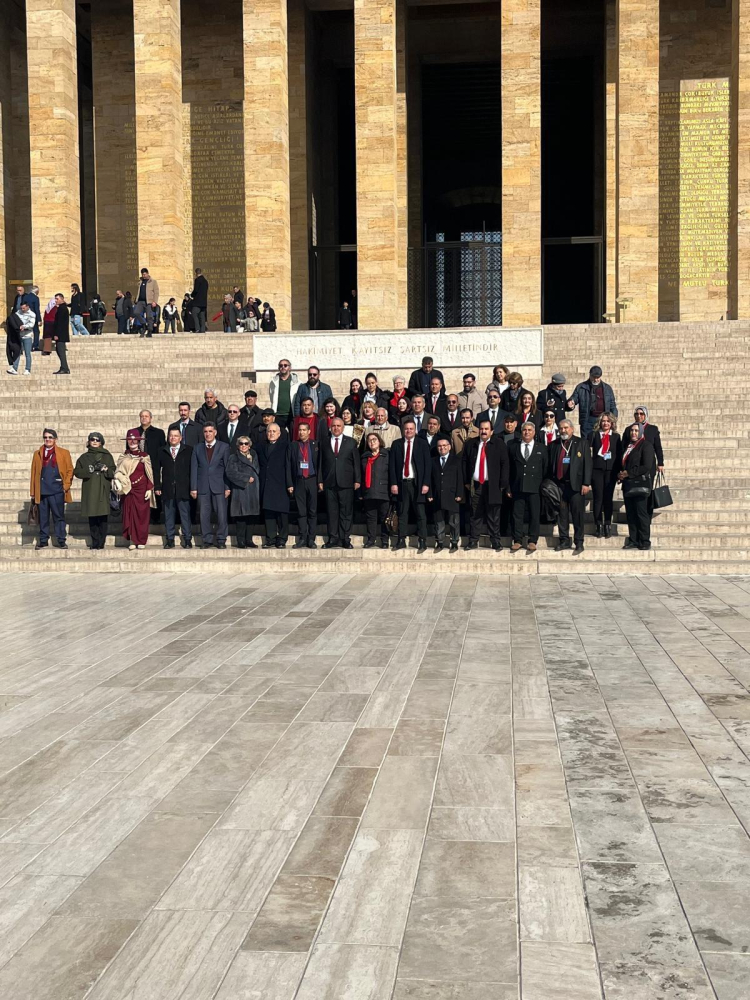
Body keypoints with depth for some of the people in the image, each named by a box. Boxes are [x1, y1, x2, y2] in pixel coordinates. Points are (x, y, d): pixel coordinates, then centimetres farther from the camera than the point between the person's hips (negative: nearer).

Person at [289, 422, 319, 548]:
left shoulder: (315, 445, 6)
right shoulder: (293, 445, 7)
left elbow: (319, 463, 3)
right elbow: (289, 465, 5)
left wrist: (320, 481, -5)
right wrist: (290, 484, -1)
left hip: (312, 481, -1)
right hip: (298, 481, 1)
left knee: (312, 511, 1)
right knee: (301, 512, 2)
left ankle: (311, 539, 5)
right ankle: (302, 539, 6)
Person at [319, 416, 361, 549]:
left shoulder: (350, 443, 8)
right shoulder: (324, 444, 13)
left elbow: (356, 462, 5)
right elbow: (321, 464, 12)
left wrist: (357, 480, -1)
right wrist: (320, 481, 4)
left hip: (346, 483, -1)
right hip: (329, 483, 2)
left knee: (346, 512, -1)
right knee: (332, 512, 2)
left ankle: (345, 539, 3)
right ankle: (333, 539, 6)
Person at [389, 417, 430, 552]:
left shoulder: (423, 444, 4)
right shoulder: (396, 444, 9)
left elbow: (427, 464, 1)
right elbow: (392, 465, 7)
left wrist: (426, 483, -7)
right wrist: (393, 483, -2)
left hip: (417, 483, -2)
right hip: (402, 483, 2)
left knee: (420, 514, -2)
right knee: (402, 513, 5)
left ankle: (422, 542, 0)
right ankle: (402, 540, 9)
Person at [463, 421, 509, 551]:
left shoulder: (499, 444, 0)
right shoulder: (471, 444, 9)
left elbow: (504, 464, -3)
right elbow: (465, 462, 13)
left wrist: (502, 484, -7)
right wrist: (466, 481, 7)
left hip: (492, 485, -2)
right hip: (475, 485, 2)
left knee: (493, 515, 2)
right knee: (475, 515, 5)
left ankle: (496, 541, 9)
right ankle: (473, 541, 12)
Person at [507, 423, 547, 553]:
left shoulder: (542, 448, 9)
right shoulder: (513, 447, 9)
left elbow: (545, 469, 7)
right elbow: (509, 469, 6)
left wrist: (543, 486, -1)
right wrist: (509, 488, 0)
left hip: (535, 488, 0)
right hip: (518, 487, 1)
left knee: (534, 515, 2)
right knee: (517, 515, 2)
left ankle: (532, 541, 9)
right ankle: (517, 541, 9)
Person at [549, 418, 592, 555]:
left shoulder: (582, 443, 3)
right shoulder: (554, 445, 12)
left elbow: (587, 464, -2)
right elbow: (551, 464, 12)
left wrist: (586, 484, -9)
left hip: (576, 485, -3)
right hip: (559, 485, 3)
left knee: (577, 515, -1)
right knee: (562, 515, 6)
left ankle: (579, 543, 5)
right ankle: (564, 541, 15)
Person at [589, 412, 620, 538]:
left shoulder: (616, 436, 10)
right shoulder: (594, 434, 6)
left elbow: (619, 455, 7)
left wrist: (619, 471, 1)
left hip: (610, 470, 1)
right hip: (597, 469, -1)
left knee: (608, 498, 3)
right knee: (598, 498, -1)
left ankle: (607, 525, 8)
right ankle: (599, 525, 6)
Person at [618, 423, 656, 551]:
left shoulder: (646, 445, -6)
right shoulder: (627, 445, 15)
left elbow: (647, 466, -14)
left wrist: (628, 473, -13)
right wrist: (620, 475, 4)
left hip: (640, 484, -7)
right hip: (627, 484, 7)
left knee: (641, 514, -4)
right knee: (630, 514, 8)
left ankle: (645, 541, 2)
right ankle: (633, 540, 14)